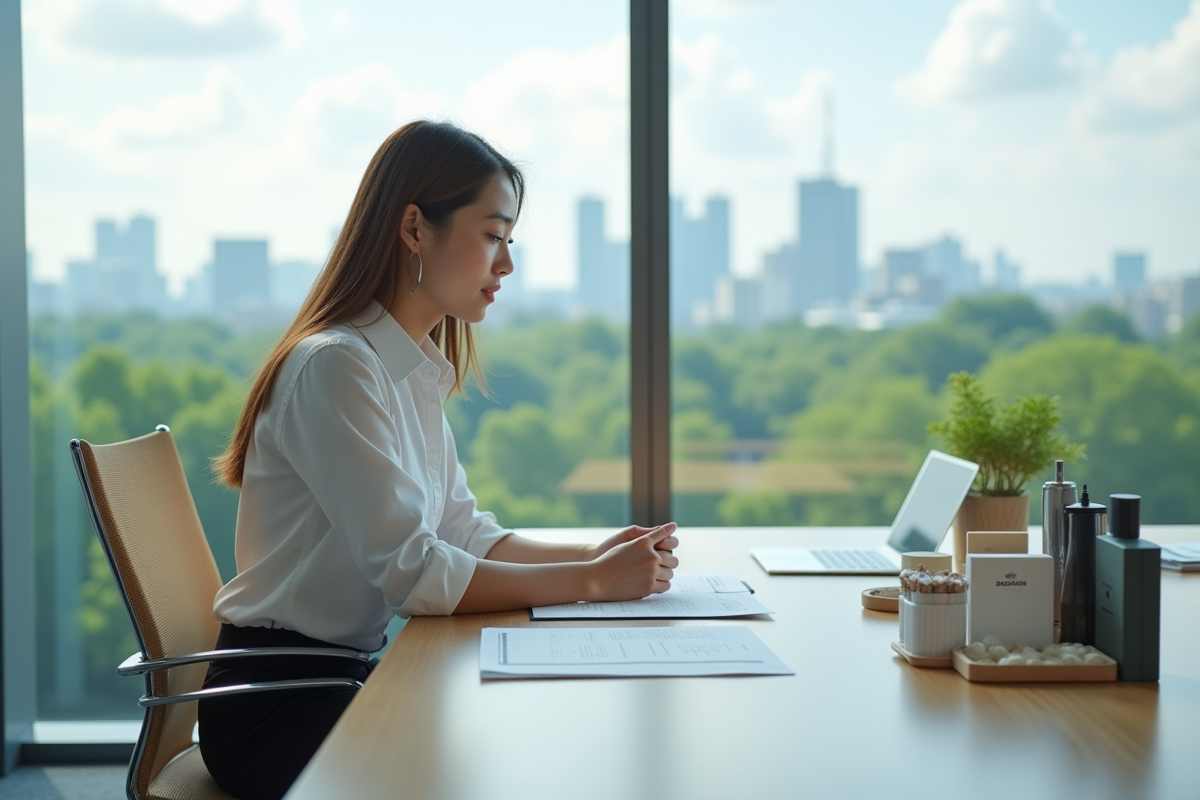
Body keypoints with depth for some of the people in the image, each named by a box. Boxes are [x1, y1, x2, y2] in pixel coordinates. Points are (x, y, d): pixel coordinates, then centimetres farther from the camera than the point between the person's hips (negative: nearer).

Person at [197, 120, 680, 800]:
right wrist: (592, 581, -19)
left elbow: (465, 535, 9)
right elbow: (413, 572, -24)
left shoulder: (417, 373, 10)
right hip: (281, 707, -8)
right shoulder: (335, 368, -19)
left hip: (351, 675, 8)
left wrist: (590, 554, -5)